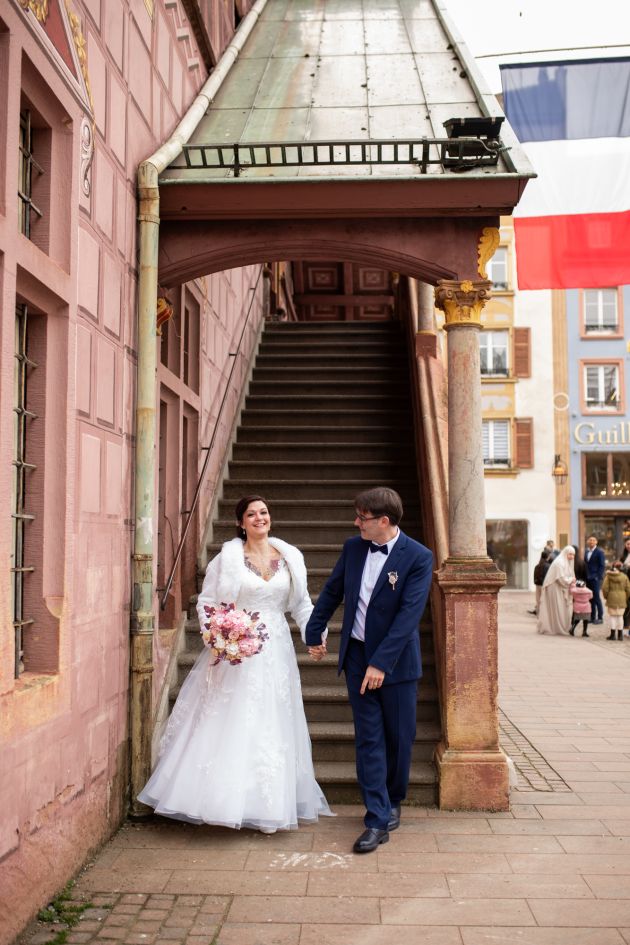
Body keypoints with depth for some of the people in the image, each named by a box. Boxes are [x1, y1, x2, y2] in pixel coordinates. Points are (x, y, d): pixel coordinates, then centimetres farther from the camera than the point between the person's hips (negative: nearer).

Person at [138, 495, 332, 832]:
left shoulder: (289, 556, 5)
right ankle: (226, 799, 11)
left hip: (275, 651, 3)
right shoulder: (229, 557, -4)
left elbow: (301, 603, 12)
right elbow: (207, 601, -2)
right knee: (230, 724, -1)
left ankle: (268, 805, 19)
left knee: (271, 725, 8)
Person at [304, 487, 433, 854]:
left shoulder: (418, 557, -14)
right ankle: (378, 820, 5)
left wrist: (381, 662, -23)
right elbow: (332, 592, 14)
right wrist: (315, 633, 19)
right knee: (368, 738, 1)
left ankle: (392, 802, 32)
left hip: (396, 661, -3)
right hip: (357, 656, 3)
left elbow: (409, 614, -19)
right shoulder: (353, 547, 1)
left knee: (399, 737, 9)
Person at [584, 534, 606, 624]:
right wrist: (585, 576, 5)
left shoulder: (599, 552, -6)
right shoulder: (586, 551, 13)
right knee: (590, 599, 8)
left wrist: (598, 577, -15)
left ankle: (600, 618, 5)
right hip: (588, 579, 6)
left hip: (595, 579, -6)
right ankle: (592, 617, 15)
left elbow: (602, 566, -9)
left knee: (596, 598, -3)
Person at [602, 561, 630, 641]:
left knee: (612, 616, 5)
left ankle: (612, 634, 4)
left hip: (612, 599, -2)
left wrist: (606, 596, 7)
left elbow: (605, 588, -9)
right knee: (620, 616, 11)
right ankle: (620, 635, 13)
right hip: (621, 600, 2)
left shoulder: (608, 576, -6)